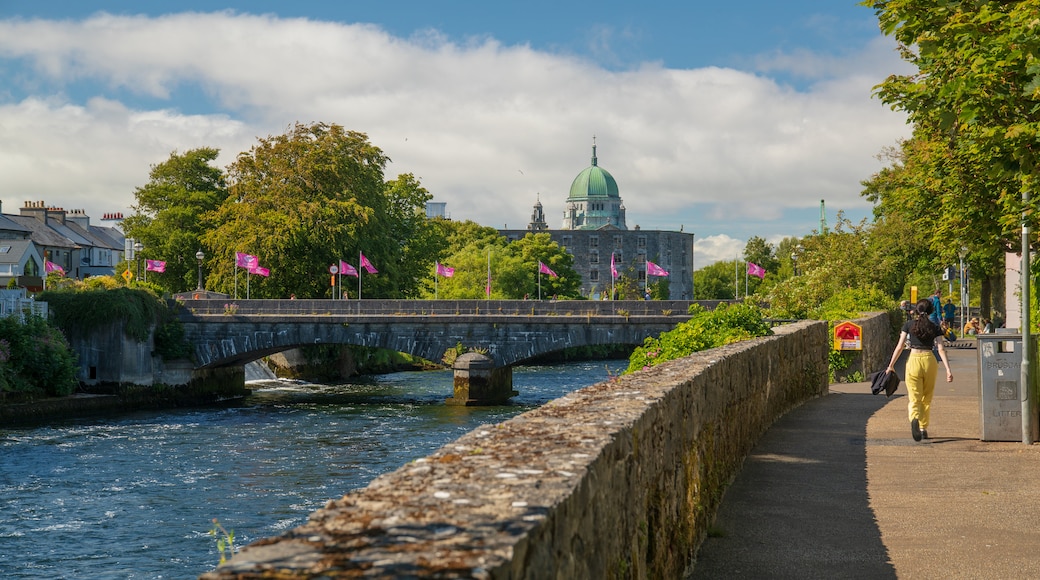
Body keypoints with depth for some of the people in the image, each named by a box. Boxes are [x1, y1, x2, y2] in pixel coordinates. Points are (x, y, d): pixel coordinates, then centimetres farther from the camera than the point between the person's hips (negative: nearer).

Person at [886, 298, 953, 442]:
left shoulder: (908, 325, 3)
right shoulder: (934, 328, 4)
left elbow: (899, 346, 1)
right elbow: (941, 349, -3)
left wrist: (891, 365, 9)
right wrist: (948, 369, -5)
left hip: (913, 360, -1)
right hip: (929, 361, 1)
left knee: (914, 398, -2)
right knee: (926, 399, 17)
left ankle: (914, 419, -32)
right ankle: (923, 429, 23)